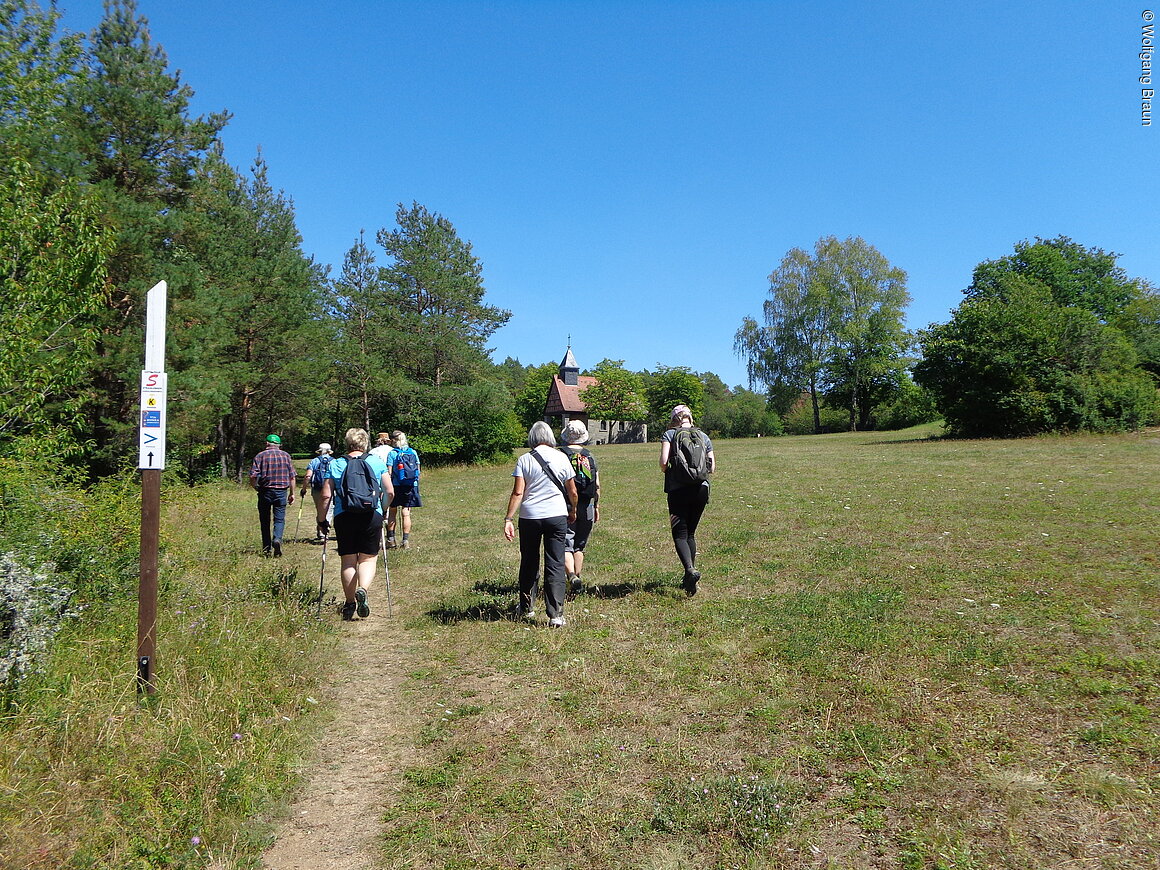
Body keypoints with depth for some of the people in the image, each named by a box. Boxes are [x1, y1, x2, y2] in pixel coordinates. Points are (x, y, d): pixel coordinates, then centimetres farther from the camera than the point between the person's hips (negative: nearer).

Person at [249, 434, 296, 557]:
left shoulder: (260, 456, 0)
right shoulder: (286, 455, 6)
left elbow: (253, 477, -8)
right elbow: (293, 477, 3)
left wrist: (256, 488, 10)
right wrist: (292, 493, 10)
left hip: (265, 491, 0)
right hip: (282, 491, 1)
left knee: (265, 520, 11)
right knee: (280, 519, 5)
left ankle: (266, 548, 14)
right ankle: (277, 539, -22)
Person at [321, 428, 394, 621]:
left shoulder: (335, 464, 5)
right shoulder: (377, 462, 5)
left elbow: (326, 495, -1)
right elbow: (390, 492, 3)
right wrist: (383, 510, 20)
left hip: (343, 517, 1)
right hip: (372, 516, 0)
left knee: (348, 560, 10)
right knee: (368, 558, 8)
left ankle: (349, 603, 14)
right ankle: (363, 589, -17)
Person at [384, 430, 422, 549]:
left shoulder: (392, 453, -6)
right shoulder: (413, 452, 4)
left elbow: (389, 473, -10)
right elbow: (418, 471, 6)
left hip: (396, 486, -3)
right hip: (411, 486, 3)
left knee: (392, 513, 10)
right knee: (406, 513, 5)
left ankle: (391, 539, 14)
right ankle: (406, 540, 4)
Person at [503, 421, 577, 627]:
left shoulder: (525, 459, -3)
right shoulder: (561, 458, 2)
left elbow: (518, 492, -10)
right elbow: (572, 491, 6)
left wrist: (508, 519, -8)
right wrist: (573, 511, 22)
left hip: (530, 517, 0)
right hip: (557, 516, 0)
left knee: (529, 563, 16)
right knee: (555, 565, 3)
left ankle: (527, 608, 29)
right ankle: (556, 615, -1)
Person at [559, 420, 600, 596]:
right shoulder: (590, 456, 5)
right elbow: (597, 485, 5)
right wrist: (597, 506, 16)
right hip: (586, 508, 4)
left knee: (565, 545, -3)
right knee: (579, 546, 16)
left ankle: (572, 576, -23)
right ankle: (576, 578, 20)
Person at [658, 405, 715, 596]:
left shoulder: (669, 434, 0)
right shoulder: (703, 436, 11)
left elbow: (664, 462, -13)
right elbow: (712, 468, 7)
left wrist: (667, 472, 8)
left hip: (678, 490, -4)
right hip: (701, 489, 4)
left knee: (680, 534, 0)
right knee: (691, 533, 16)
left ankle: (690, 570, -22)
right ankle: (689, 579, 20)